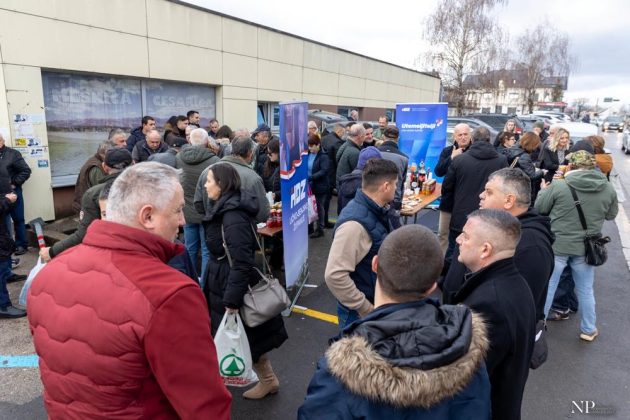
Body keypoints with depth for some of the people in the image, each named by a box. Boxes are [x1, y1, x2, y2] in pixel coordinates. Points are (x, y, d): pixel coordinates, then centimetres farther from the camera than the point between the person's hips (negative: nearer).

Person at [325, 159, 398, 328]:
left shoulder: (375, 211, -1)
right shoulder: (355, 223, -29)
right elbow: (334, 275, -32)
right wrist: (366, 309, -21)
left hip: (377, 302, 8)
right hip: (359, 312, -8)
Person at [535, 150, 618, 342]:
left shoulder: (558, 186, -16)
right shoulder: (608, 189, -5)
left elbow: (539, 208, -4)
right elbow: (611, 214, 9)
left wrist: (543, 191, 14)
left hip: (557, 245, -3)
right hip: (586, 247, 3)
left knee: (547, 286, 11)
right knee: (586, 290, 19)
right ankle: (589, 329, 34)